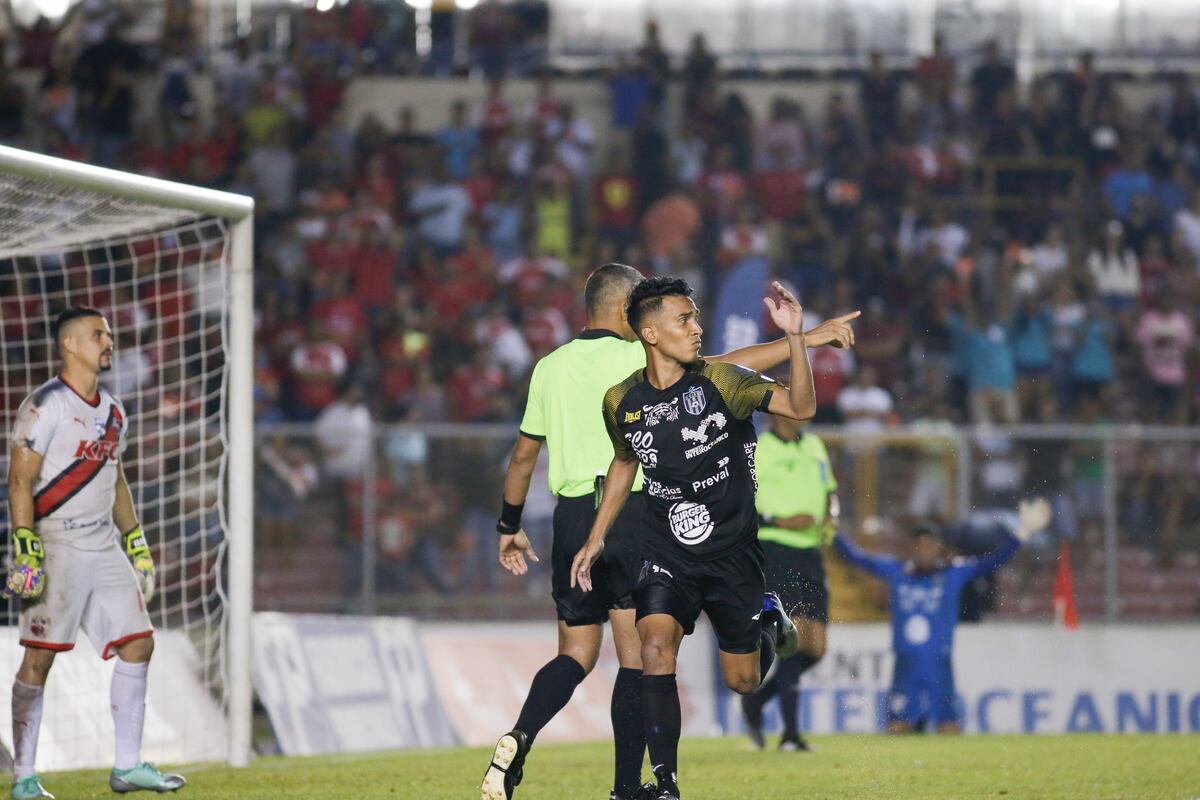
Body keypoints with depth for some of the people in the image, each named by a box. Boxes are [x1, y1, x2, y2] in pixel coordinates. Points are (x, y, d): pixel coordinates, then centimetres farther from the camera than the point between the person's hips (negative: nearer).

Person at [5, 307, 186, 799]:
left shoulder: (112, 411, 15)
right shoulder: (46, 405, -11)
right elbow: (20, 481, -14)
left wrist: (136, 545, 22)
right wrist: (25, 549, -21)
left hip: (104, 545, 8)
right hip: (57, 545, -8)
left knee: (137, 643, 5)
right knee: (40, 657, -6)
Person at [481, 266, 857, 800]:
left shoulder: (550, 367, 10)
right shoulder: (635, 358, -5)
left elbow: (523, 454, 15)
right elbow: (723, 368, -10)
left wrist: (510, 526, 25)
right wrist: (804, 339, -7)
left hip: (571, 516, 5)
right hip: (631, 512, -5)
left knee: (576, 655, 11)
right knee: (636, 655, 0)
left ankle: (517, 740, -14)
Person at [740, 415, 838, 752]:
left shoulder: (815, 446, 14)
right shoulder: (755, 452, -7)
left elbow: (830, 490, 27)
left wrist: (831, 518, 6)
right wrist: (781, 521, -18)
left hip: (810, 550, 7)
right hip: (776, 550, -7)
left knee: (815, 648, 3)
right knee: (796, 635, -15)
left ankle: (757, 700, 24)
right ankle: (790, 734, -10)